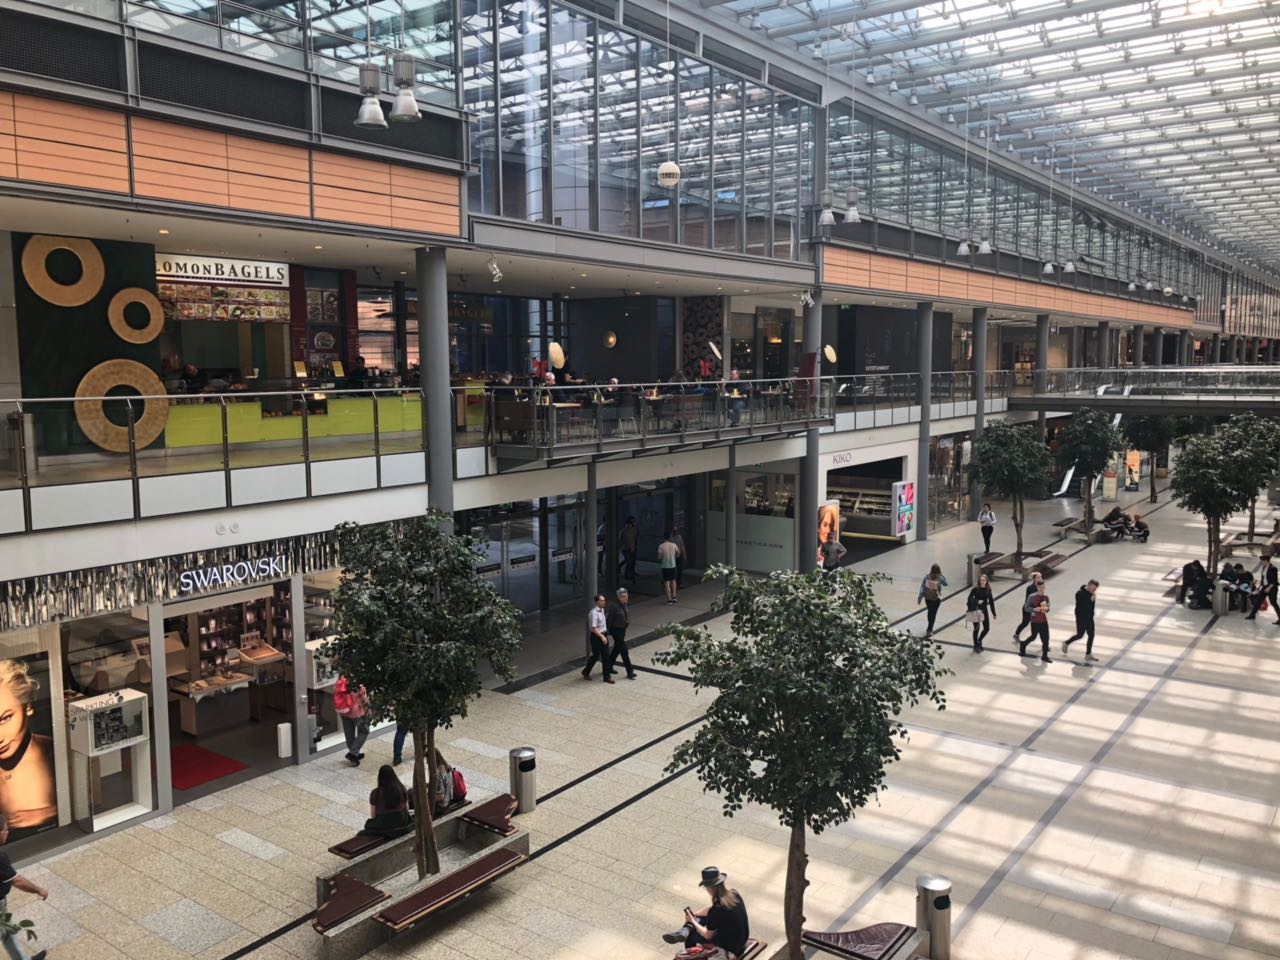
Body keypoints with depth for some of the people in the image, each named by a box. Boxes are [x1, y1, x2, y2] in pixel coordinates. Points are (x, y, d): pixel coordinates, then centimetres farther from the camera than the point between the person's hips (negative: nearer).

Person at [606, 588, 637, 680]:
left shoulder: (626, 605, 1)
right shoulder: (614, 607, -23)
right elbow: (609, 619, -16)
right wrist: (608, 631, -10)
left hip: (623, 629, 8)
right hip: (616, 630, -8)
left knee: (617, 649, 20)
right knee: (624, 651, -6)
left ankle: (609, 667, 37)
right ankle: (630, 672, -1)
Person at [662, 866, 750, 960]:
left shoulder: (716, 911, -31)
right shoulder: (734, 894, -11)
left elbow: (708, 935, -13)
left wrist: (693, 921, 0)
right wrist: (695, 914, 4)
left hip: (729, 947, -7)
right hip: (743, 939, 7)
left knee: (691, 936, 14)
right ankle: (685, 931, 5)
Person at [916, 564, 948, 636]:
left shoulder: (926, 576, -10)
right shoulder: (939, 578, -15)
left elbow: (922, 587, -7)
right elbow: (945, 583, 5)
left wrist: (920, 597, 1)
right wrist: (941, 575, 4)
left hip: (927, 598, 3)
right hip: (936, 599, -3)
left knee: (930, 612, 22)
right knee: (933, 613, 5)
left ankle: (930, 628, 39)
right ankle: (929, 630, 0)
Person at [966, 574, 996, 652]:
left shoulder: (988, 590, -2)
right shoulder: (975, 589, -12)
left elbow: (991, 601, 5)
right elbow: (969, 600, -8)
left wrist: (994, 613, 7)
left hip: (984, 610, 4)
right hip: (976, 611, -4)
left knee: (987, 628, 6)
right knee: (976, 628, 5)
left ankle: (979, 641, 33)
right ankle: (976, 646, 22)